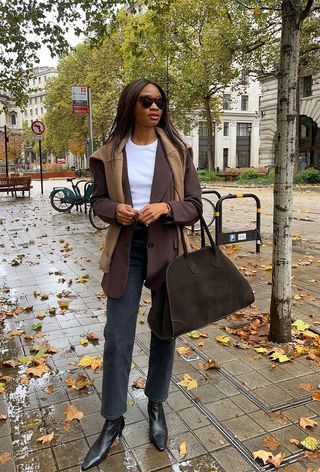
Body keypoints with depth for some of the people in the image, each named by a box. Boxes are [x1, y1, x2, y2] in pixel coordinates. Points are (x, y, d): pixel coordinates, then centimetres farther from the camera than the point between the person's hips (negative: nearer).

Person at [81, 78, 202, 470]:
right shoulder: (110, 153, 1)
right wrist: (116, 210, -15)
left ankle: (156, 405, 36)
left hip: (166, 250, 1)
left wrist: (165, 208, -21)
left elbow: (194, 205, -1)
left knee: (165, 331, 13)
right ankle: (113, 420, 24)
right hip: (125, 251, 0)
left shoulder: (177, 152, 0)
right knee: (117, 337, 4)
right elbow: (98, 200, 8)